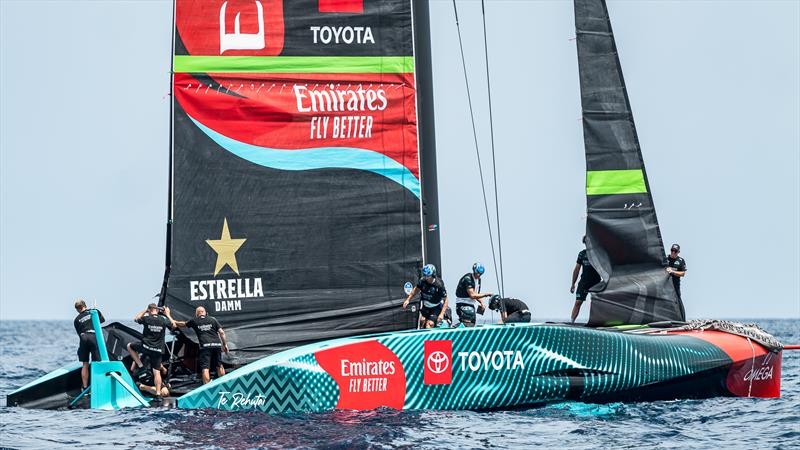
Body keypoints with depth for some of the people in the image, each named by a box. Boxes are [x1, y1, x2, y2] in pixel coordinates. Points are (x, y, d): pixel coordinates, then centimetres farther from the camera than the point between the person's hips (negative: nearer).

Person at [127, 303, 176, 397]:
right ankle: (158, 392, -2)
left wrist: (144, 311, 25)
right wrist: (168, 315, 25)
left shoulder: (146, 318, -6)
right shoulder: (164, 319, -2)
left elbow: (135, 319, 15)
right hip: (158, 350, 2)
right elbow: (173, 326, 17)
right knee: (156, 372, 5)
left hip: (146, 347, -2)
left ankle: (140, 365, 14)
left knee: (130, 346, 25)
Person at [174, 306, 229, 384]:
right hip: (217, 345, 3)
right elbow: (221, 332, 7)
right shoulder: (213, 320, 15)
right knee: (219, 366, 17)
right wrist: (225, 344, 12)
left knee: (205, 368, -7)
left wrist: (175, 322, 49)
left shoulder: (194, 321, 12)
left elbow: (183, 324, 30)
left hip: (205, 346, -3)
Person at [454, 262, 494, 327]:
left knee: (472, 325, 9)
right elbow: (472, 295, -23)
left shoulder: (478, 279, 10)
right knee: (467, 326, -19)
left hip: (471, 305, 9)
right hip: (463, 305, -9)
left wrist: (481, 303, 1)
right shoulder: (468, 279, -18)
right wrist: (486, 294, -18)